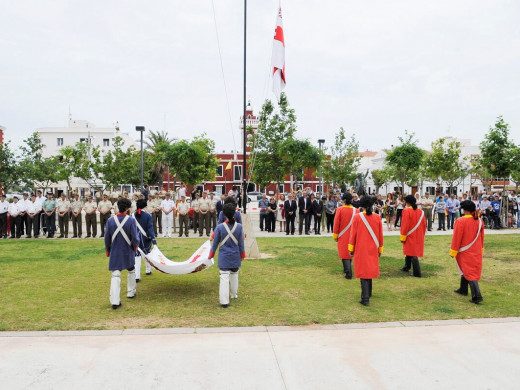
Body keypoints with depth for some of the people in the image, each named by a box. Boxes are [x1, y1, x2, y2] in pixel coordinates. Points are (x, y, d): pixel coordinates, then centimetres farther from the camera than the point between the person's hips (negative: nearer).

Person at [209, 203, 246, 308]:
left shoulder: (220, 227, -12)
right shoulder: (239, 226, -8)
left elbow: (215, 243, -2)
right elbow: (241, 243, 0)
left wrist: (211, 254, 13)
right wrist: (242, 255, 15)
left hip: (224, 257, -2)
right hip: (235, 256, 2)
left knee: (224, 278, -1)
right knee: (234, 275, 21)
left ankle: (224, 301, -3)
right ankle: (234, 295, 37)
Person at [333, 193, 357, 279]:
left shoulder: (340, 209, -12)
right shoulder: (355, 210, -5)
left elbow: (336, 223, -10)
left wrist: (335, 235, -2)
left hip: (343, 236, -3)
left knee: (344, 253, 1)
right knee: (350, 252, 19)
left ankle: (348, 273, -9)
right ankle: (347, 269, 34)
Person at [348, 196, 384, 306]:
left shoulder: (357, 217, -11)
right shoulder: (377, 217, -3)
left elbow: (353, 234, -8)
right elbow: (380, 235, 3)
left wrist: (351, 249, 0)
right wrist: (380, 249, 13)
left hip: (361, 249, -3)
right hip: (373, 249, 3)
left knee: (363, 271, 1)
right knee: (370, 270, 19)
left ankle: (365, 299, -6)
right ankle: (368, 293, 36)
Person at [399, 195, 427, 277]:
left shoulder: (406, 211, -14)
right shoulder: (421, 211, 6)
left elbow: (404, 225, -17)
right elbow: (424, 225, 10)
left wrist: (403, 237, -11)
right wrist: (422, 235, 20)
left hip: (410, 236, -7)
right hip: (419, 237, 7)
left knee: (413, 255, -2)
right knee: (410, 251, 21)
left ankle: (417, 273, -4)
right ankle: (406, 267, 36)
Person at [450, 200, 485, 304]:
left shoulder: (460, 221, -20)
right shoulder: (479, 221, 0)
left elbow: (457, 238, -16)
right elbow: (481, 237, 11)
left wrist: (453, 251, -7)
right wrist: (481, 249, 23)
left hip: (465, 252, -6)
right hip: (476, 252, 6)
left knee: (469, 273, -2)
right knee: (467, 269, 21)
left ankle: (477, 296, -10)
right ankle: (463, 289, 35)